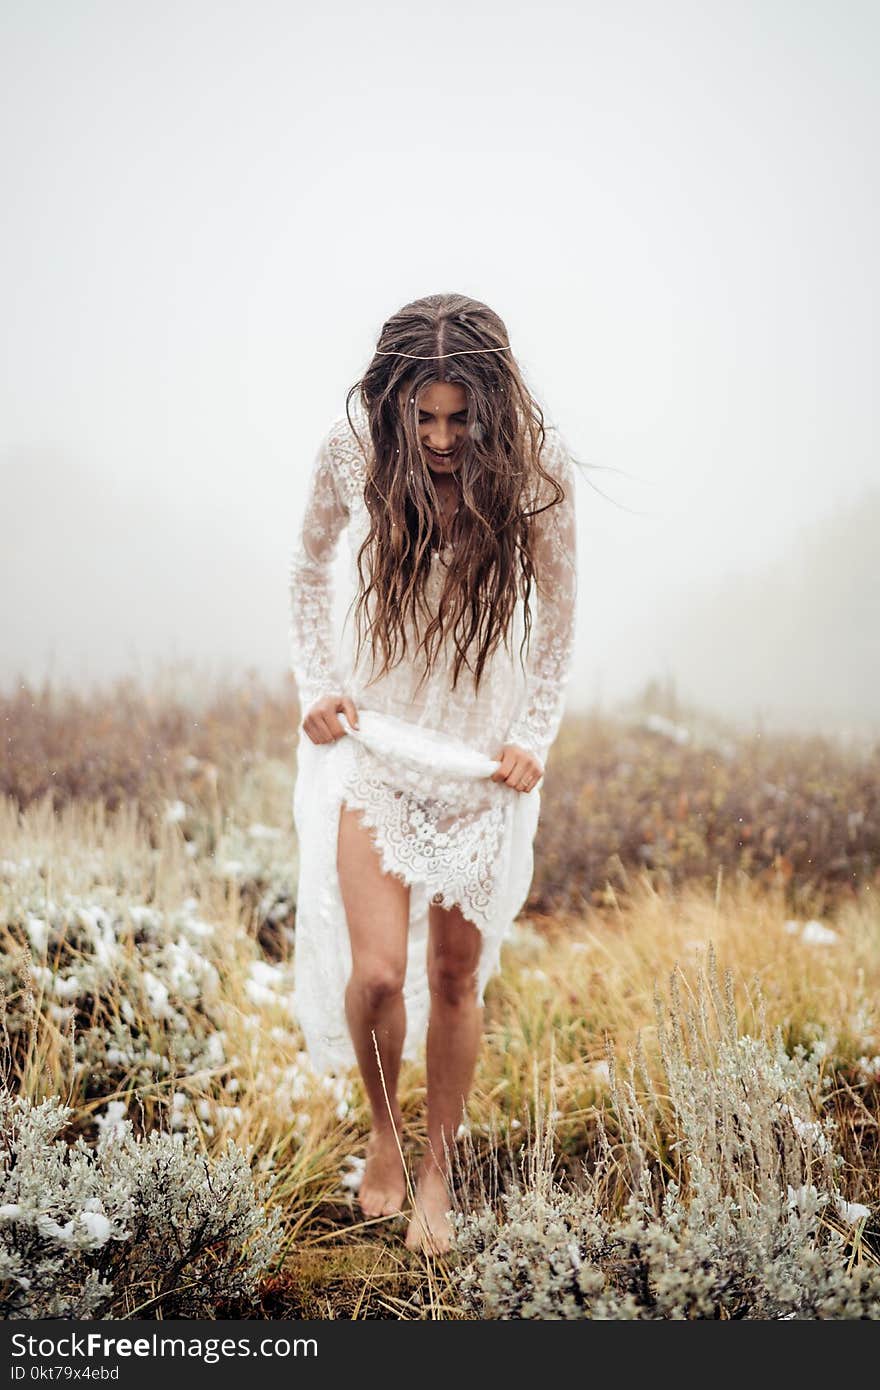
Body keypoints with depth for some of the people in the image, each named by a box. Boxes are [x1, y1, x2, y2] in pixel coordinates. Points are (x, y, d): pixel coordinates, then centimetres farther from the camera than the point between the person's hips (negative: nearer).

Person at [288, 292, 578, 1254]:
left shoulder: (535, 466, -15)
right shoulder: (353, 448, -14)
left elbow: (556, 616, -1)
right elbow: (309, 570, 6)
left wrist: (532, 740, -6)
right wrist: (315, 687, -4)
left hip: (482, 733, 0)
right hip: (370, 724, 0)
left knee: (457, 972, 7)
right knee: (376, 970, -11)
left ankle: (437, 1167, 28)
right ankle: (383, 1129, 20)